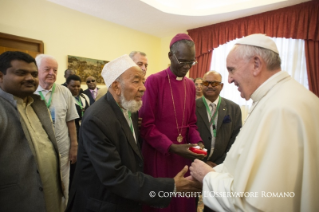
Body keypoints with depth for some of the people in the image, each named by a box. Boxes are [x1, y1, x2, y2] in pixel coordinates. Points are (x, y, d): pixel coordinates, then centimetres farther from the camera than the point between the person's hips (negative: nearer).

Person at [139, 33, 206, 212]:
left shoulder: (191, 85, 7)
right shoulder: (154, 81, -11)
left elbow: (191, 122, 10)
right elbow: (146, 125, -13)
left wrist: (197, 142, -7)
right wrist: (172, 147, -19)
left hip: (183, 154, 5)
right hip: (158, 155, -5)